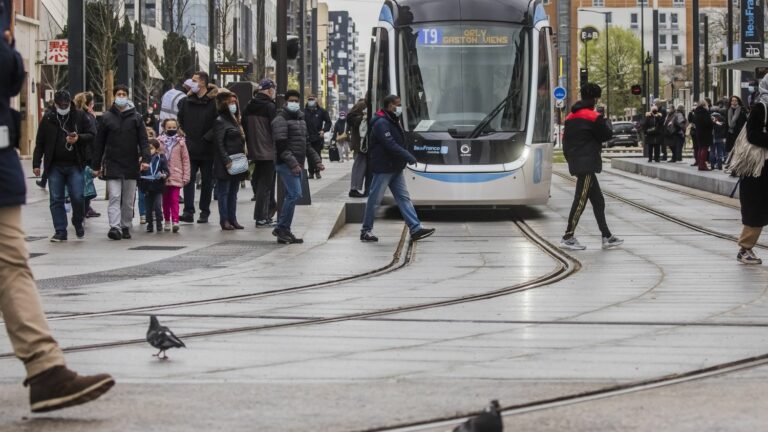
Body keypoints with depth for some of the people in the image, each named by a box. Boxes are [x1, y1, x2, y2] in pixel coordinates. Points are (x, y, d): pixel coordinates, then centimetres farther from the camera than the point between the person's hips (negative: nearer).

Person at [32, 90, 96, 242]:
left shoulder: (79, 116, 1)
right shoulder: (48, 118, 4)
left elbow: (92, 134, 3)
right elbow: (40, 143, 6)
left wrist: (79, 138, -17)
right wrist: (36, 163, 2)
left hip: (75, 165, -1)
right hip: (54, 166, 1)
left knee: (78, 197, -6)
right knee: (56, 200, 1)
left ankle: (78, 223, 21)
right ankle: (60, 231, 7)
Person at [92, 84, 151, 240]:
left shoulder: (136, 117, 5)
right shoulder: (106, 117, 3)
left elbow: (143, 140, 1)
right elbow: (99, 143, 6)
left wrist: (145, 159, -14)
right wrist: (96, 165, 4)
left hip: (131, 164, 1)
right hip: (112, 165, -1)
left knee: (128, 200, 7)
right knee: (114, 197, -11)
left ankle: (126, 227, 17)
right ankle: (115, 227, -16)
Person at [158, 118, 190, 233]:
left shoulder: (180, 142, 1)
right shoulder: (159, 141, 1)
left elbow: (185, 159, 3)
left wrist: (186, 176, -1)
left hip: (176, 176, -2)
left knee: (174, 199, -9)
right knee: (165, 200, 11)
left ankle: (175, 221, -15)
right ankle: (167, 221, 21)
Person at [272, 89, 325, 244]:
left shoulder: (301, 119, 20)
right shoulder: (280, 120, -8)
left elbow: (307, 143, 26)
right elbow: (281, 146, -17)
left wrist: (316, 161, 16)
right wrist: (292, 163, -25)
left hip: (296, 166, 9)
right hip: (286, 165, -9)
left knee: (291, 196, 9)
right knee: (294, 194, -17)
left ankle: (283, 231, 13)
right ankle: (281, 228, -13)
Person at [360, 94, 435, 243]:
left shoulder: (393, 122, 15)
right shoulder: (381, 123, -18)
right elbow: (390, 145, -26)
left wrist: (406, 156, 9)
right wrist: (408, 156, -26)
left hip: (395, 168, 10)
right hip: (383, 168, -10)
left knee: (403, 197, 4)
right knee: (375, 199, -1)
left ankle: (415, 228, 1)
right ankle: (366, 231, 7)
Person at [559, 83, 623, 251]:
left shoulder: (570, 117, 13)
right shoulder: (594, 117, -12)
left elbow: (565, 140, 16)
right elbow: (607, 135, -5)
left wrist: (570, 158, 21)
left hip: (575, 163, 9)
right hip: (587, 164, -9)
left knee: (598, 200, 12)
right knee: (581, 199, -7)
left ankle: (607, 237, 14)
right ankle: (568, 237, -7)